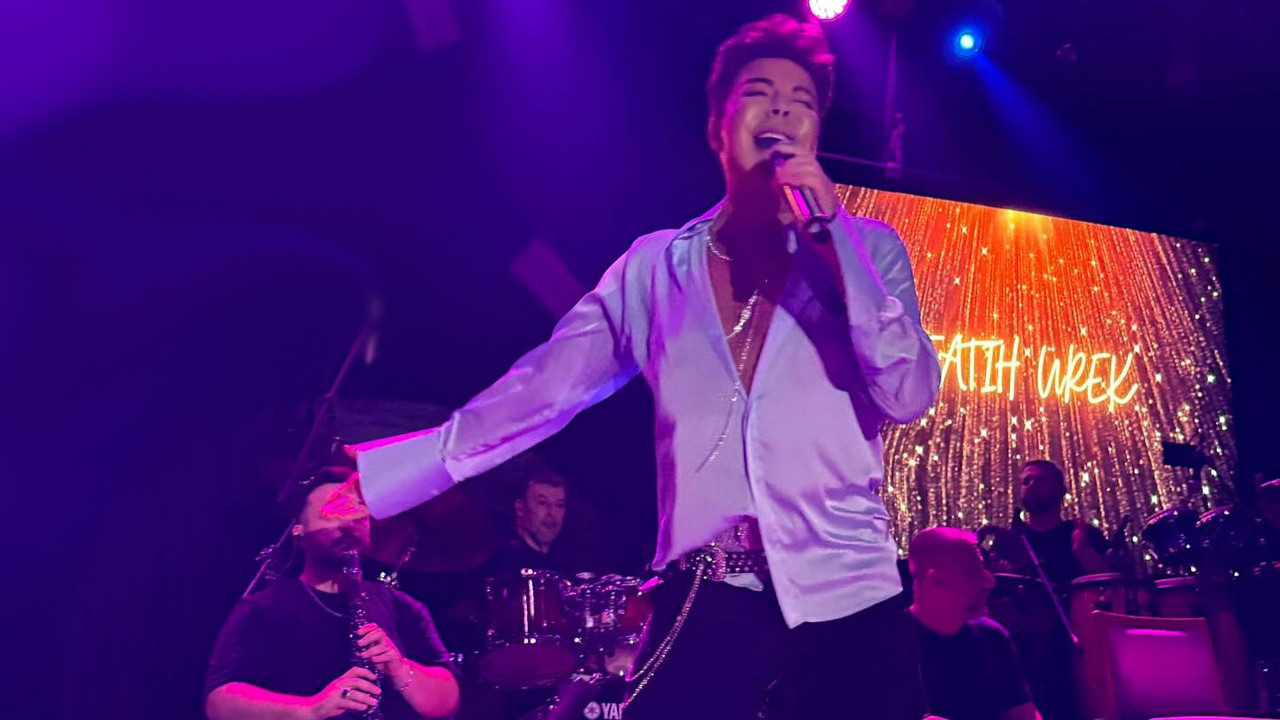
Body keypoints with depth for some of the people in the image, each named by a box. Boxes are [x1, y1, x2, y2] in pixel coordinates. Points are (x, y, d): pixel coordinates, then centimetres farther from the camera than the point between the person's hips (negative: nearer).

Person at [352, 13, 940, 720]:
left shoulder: (864, 249, 4)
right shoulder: (655, 267, 5)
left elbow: (909, 397, -7)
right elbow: (536, 393, 1)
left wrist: (834, 235, -12)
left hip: (843, 593, 0)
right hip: (704, 599, 0)